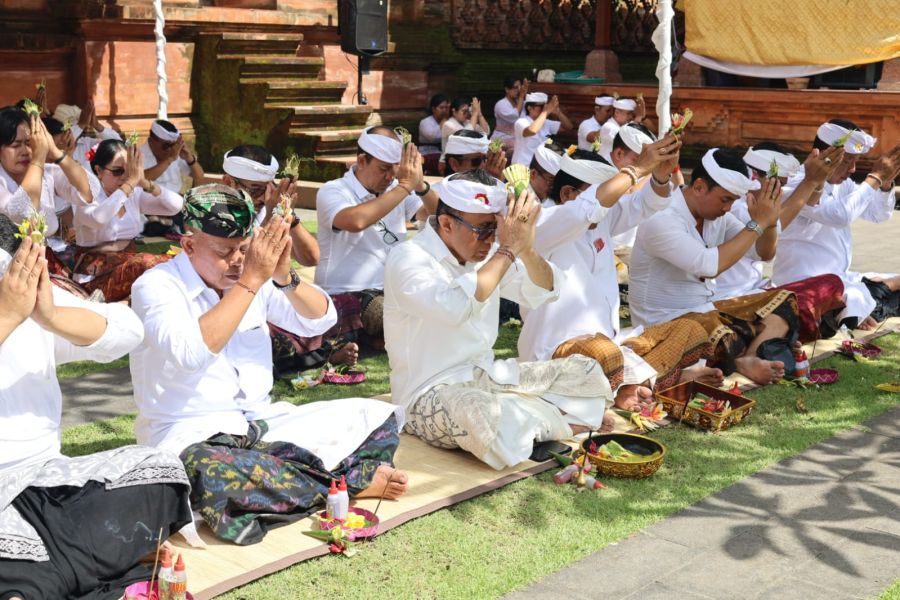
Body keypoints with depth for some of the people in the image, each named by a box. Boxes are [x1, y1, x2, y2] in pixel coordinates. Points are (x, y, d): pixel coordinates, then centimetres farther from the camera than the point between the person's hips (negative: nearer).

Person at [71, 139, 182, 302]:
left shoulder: (135, 194, 6)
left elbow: (177, 205, -3)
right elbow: (98, 219, -34)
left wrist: (145, 183, -15)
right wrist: (130, 182, -29)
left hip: (130, 263, 6)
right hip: (96, 274, -6)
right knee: (150, 264, -32)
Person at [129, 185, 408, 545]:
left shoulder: (254, 276, 7)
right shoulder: (156, 286, -10)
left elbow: (320, 320, 6)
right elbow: (192, 351, -28)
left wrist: (285, 277, -13)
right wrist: (252, 280, -25)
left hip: (263, 422, 6)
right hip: (192, 435, -6)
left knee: (378, 418, -5)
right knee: (209, 472, -43)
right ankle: (352, 481, -25)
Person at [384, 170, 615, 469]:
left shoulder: (484, 252, 5)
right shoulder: (408, 258, -17)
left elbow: (544, 292, 4)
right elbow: (457, 308, -36)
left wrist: (526, 248, -17)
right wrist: (508, 249, -27)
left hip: (487, 376, 8)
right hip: (430, 395, -7)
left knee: (585, 372, 7)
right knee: (484, 416, -39)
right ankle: (561, 421, -9)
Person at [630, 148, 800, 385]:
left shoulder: (717, 214, 4)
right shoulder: (662, 220, -21)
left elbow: (764, 253, 11)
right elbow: (709, 265, -34)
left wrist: (769, 222, -11)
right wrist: (757, 223, -25)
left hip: (706, 310, 10)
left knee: (785, 300, 0)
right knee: (726, 339, -40)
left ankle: (751, 358, -27)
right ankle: (743, 363, -7)